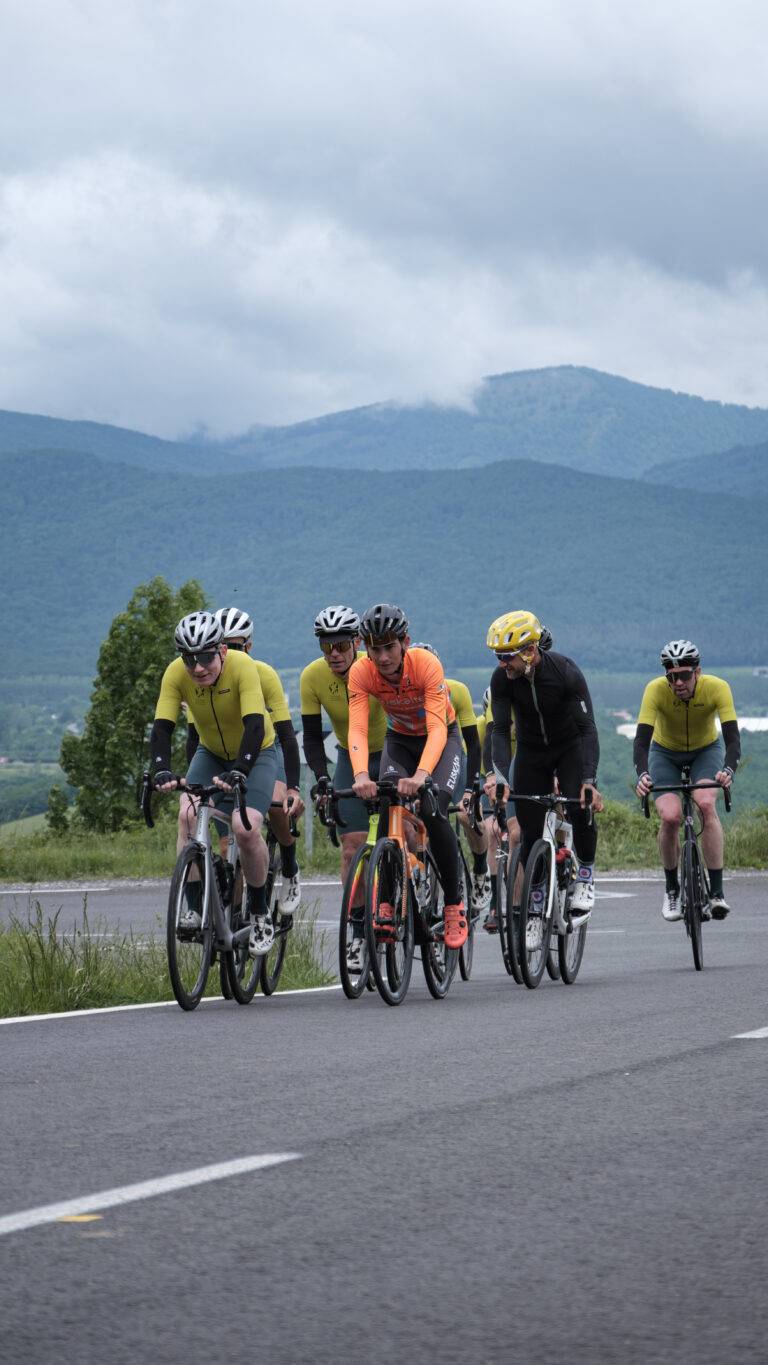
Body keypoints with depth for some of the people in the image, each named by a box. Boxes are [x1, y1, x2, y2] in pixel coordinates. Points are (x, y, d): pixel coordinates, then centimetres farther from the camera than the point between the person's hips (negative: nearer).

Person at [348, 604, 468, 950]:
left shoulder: (426, 664, -32)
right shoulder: (361, 672, -24)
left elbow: (437, 728, -39)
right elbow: (357, 729, -33)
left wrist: (421, 775, -55)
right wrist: (361, 775, -51)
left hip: (442, 737, -3)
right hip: (400, 739, 3)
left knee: (433, 810, -25)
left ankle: (454, 903, -9)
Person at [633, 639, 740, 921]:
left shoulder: (717, 687, -30)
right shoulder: (656, 690, -30)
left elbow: (733, 737, -35)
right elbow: (641, 739, -35)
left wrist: (728, 770, -54)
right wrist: (642, 775, -53)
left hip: (706, 750, 0)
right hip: (665, 753, 0)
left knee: (705, 803, -29)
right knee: (670, 816, -22)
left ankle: (717, 892, -26)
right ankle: (672, 890, 4)